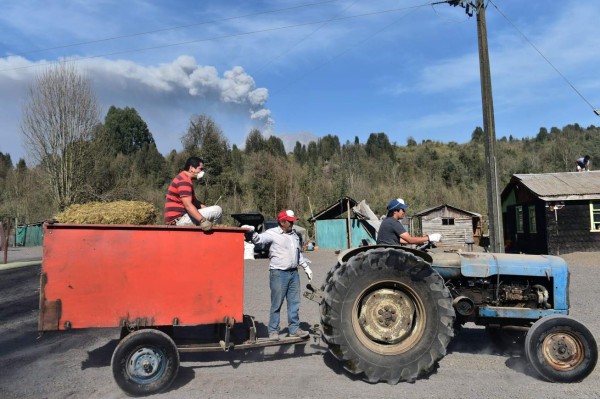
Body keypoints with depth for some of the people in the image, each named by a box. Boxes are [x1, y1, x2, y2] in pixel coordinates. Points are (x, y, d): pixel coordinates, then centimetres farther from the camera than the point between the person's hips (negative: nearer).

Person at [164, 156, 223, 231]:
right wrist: (202, 220, -35)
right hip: (179, 219, -11)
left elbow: (194, 201, 20)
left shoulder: (184, 178, 20)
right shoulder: (184, 181, -15)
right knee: (217, 210, -19)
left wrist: (206, 208, 7)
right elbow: (188, 205, -28)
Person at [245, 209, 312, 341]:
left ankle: (294, 328, 22)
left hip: (294, 273, 7)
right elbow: (259, 240, -22)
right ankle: (273, 331, 12)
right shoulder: (272, 233, -7)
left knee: (294, 303, 11)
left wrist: (306, 267, 24)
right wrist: (252, 232, -42)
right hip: (278, 273, -6)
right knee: (276, 304, 0)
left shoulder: (294, 235, 15)